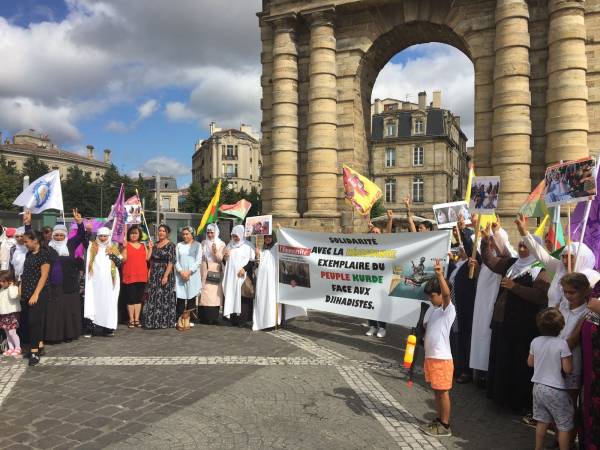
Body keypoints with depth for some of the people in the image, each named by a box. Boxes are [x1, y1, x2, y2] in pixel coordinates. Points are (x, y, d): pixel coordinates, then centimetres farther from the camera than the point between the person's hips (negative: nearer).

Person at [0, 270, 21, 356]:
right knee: (7, 333, 11)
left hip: (12, 314, -8)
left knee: (12, 332, -8)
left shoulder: (14, 288, -12)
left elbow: (12, 296, -32)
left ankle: (17, 348, 4)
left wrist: (11, 286, -23)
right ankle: (11, 348, 19)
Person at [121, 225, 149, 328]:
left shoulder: (143, 245, 14)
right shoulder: (126, 245, 1)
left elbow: (147, 258, 7)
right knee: (130, 298, -1)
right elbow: (123, 259, -7)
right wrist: (124, 247, -16)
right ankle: (131, 320, 8)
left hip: (142, 276, 4)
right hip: (130, 276, -4)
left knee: (139, 298, 8)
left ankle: (137, 319, 14)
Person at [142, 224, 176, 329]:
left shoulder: (171, 245, -6)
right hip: (154, 276, 6)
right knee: (153, 298, 7)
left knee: (164, 298, -2)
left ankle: (165, 321, 7)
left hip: (165, 274, -6)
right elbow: (151, 260, 17)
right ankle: (152, 321, 15)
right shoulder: (155, 245, 13)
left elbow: (171, 262, -12)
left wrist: (166, 276, -17)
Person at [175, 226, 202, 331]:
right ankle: (180, 321, 2)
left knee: (191, 296, -2)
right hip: (180, 274, 1)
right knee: (180, 297, -4)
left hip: (192, 275, -1)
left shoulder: (197, 245, 3)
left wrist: (189, 271, -13)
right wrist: (181, 271, -9)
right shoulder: (179, 245, 11)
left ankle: (186, 321, 8)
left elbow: (198, 261, -4)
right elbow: (176, 260, 6)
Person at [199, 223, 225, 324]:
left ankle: (213, 318, -1)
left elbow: (220, 259, -2)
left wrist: (215, 252, -20)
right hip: (205, 272, 2)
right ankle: (204, 317, 0)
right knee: (205, 294, -3)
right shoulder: (203, 243, 12)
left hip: (216, 272, -2)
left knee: (214, 295, -4)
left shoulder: (221, 244, 3)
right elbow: (200, 256, 15)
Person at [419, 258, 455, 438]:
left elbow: (446, 293, -32)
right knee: (436, 391, 17)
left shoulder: (448, 309, -13)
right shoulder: (431, 310, 11)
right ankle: (439, 420, 30)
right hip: (430, 356, 8)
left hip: (442, 357, -8)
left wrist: (439, 275, -44)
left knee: (443, 392, 2)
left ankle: (445, 426, 13)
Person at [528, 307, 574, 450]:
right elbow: (568, 369, -14)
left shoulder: (535, 342, -2)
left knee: (542, 421, 19)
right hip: (555, 390, -5)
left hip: (538, 387, 6)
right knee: (564, 426, 9)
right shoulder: (562, 344, -18)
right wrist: (569, 356, 1)